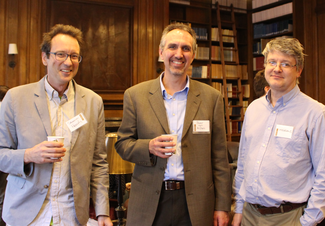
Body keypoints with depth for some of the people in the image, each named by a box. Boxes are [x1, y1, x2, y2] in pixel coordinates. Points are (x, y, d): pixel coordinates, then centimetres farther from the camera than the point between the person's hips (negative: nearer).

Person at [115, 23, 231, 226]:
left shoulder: (211, 97, 1)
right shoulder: (135, 95, 1)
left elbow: (219, 157, 2)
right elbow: (122, 143, 4)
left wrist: (222, 206, 0)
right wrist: (149, 147, -16)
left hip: (195, 205, 1)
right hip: (149, 204, 0)